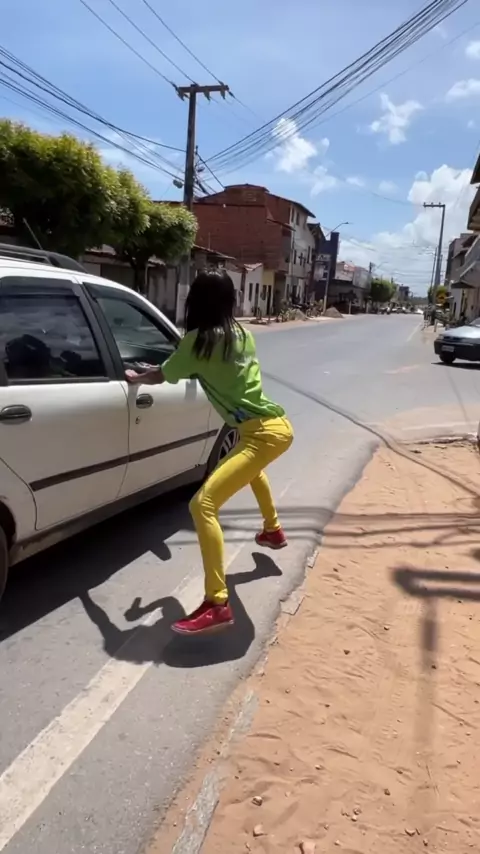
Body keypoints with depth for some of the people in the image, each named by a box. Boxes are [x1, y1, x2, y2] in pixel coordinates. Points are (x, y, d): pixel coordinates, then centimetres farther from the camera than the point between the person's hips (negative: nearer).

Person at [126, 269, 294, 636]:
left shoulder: (198, 340, -10)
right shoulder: (241, 334, 10)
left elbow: (162, 377, 5)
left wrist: (135, 377, 26)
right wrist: (167, 366, 31)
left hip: (264, 433, -9)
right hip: (276, 425, 9)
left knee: (203, 504, -16)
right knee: (252, 470, 41)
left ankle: (218, 605, -17)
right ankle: (273, 531, 60)